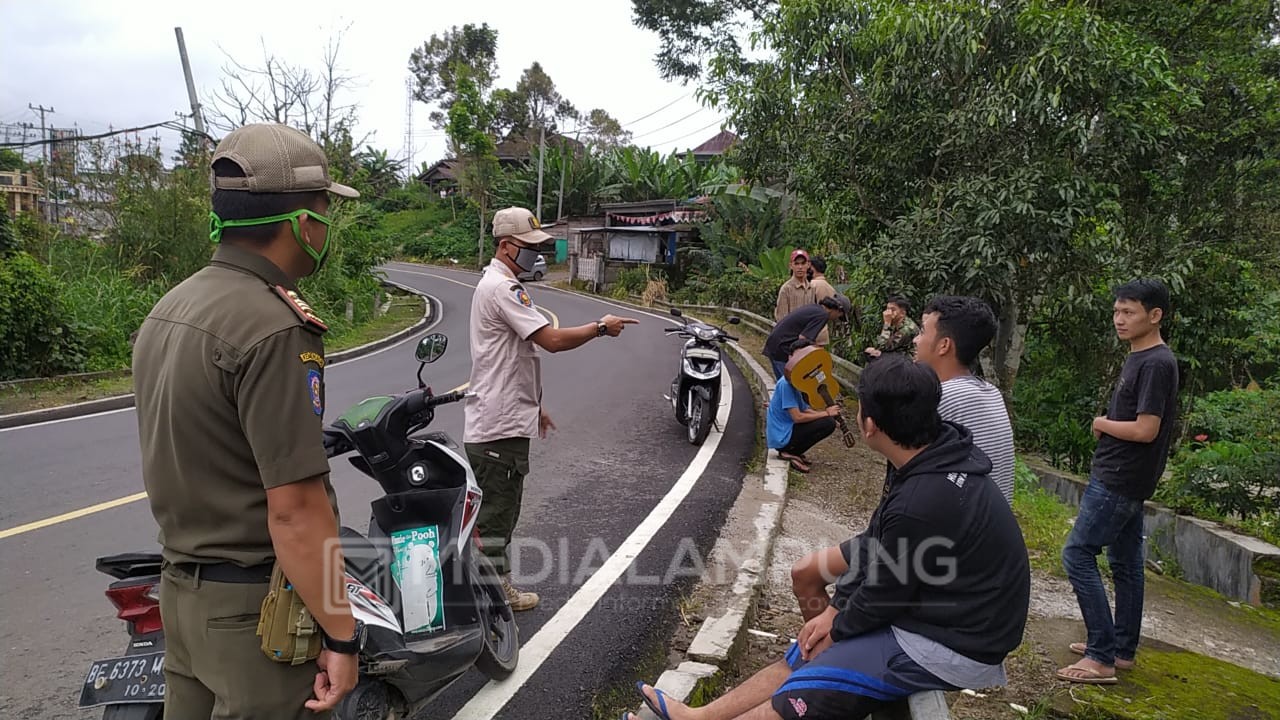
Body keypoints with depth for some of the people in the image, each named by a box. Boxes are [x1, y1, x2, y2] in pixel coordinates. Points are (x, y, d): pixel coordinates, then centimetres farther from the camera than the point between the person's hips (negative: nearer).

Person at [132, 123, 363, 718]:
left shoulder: (167, 308, 6)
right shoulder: (273, 329, -23)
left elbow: (186, 456, 13)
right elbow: (294, 509, -25)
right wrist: (341, 637, -18)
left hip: (179, 587, 9)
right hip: (254, 609, -9)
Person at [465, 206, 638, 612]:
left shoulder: (495, 284, 18)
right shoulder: (502, 288, -17)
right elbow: (553, 340, -24)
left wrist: (533, 406, 26)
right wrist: (601, 327, -10)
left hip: (506, 419, 11)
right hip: (500, 426, -11)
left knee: (499, 510, 17)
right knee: (496, 513, 0)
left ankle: (499, 587, 28)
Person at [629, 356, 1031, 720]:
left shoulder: (922, 504, -32)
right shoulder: (933, 459, -3)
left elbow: (885, 595, -19)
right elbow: (874, 544, 5)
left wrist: (837, 631, -1)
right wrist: (834, 610, 5)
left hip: (952, 645, -8)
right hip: (941, 614, 9)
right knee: (801, 657, 10)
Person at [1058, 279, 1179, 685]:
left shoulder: (1157, 364, -18)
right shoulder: (1138, 359, 11)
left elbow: (1145, 430, -23)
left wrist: (1102, 424, -8)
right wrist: (1106, 426, 0)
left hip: (1119, 482, -10)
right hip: (1122, 479, 10)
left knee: (1078, 555, -8)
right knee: (1125, 562, 15)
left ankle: (1102, 657, -4)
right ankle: (1123, 649, 26)